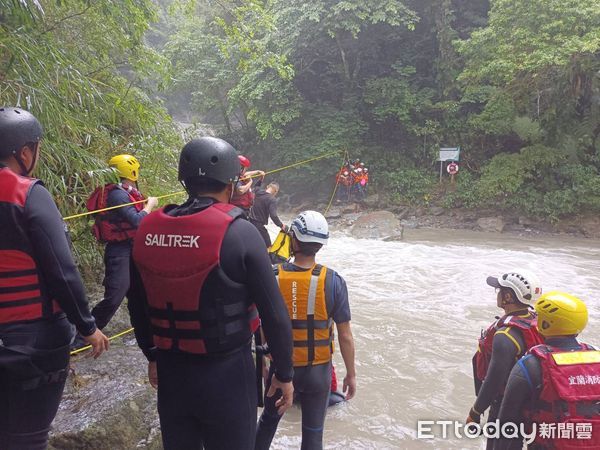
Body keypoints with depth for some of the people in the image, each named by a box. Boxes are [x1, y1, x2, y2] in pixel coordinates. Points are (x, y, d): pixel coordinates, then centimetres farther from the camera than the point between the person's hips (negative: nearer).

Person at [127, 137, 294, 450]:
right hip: (226, 374, -4)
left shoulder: (148, 229, -2)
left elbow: (137, 305, 9)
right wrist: (284, 373, -1)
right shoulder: (240, 233, -17)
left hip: (170, 372, 5)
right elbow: (274, 314, -14)